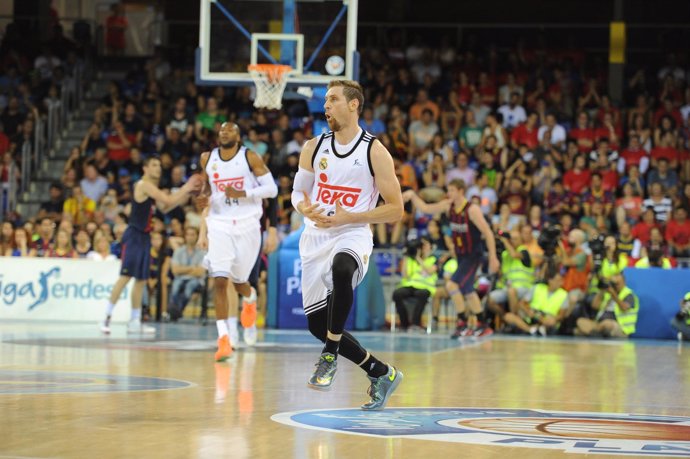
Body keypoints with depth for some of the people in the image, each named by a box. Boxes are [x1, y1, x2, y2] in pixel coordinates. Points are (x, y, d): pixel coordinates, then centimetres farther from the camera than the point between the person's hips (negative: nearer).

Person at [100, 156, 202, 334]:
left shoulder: (152, 187, 16)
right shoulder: (143, 185, -14)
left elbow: (164, 207, 20)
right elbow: (168, 200, -21)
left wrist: (185, 194, 10)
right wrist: (186, 188, -11)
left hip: (144, 236, 10)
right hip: (134, 236, -10)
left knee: (141, 280, 10)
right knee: (125, 276, -14)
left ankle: (135, 322, 15)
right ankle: (106, 318, -14)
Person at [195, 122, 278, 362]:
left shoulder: (250, 157, -6)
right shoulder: (207, 159, 5)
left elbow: (272, 189, -7)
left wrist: (243, 193, -19)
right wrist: (205, 198, 1)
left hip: (247, 225, -2)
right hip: (219, 224, 2)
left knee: (239, 281, 8)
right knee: (219, 280, -14)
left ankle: (250, 299, 47)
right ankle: (224, 338, -16)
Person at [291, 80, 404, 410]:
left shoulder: (375, 153, -6)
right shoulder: (313, 148, 6)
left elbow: (395, 210, -6)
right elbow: (297, 192, 16)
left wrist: (347, 217, -17)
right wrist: (304, 208, -9)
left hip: (352, 235, -5)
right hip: (315, 239, 6)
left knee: (342, 270, -42)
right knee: (318, 325, 5)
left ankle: (330, 354, -28)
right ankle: (381, 374, 23)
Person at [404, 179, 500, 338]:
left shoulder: (472, 210, -19)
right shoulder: (448, 206, 1)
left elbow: (488, 233, -18)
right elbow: (425, 208, 9)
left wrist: (493, 258, -20)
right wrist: (413, 196, -5)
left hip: (473, 255, -8)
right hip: (460, 255, 8)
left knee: (452, 285, -19)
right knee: (467, 291, 15)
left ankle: (463, 323, -9)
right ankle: (481, 326, 26)